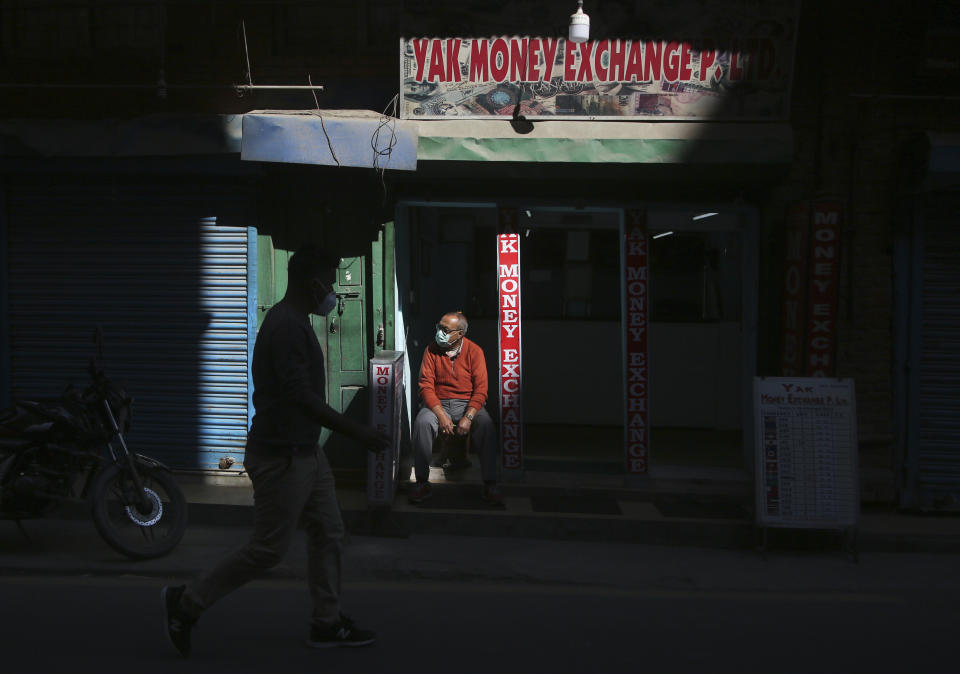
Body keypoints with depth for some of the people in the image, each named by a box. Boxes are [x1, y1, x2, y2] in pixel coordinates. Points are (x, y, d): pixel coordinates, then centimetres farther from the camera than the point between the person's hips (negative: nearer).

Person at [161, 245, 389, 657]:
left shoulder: (292, 322, 13)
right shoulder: (287, 326, -20)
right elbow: (300, 395, -26)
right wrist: (355, 432, -24)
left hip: (304, 451, 10)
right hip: (281, 457, -10)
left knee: (328, 533, 13)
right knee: (268, 549, -1)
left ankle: (327, 624, 22)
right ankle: (186, 603, 11)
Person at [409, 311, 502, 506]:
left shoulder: (474, 351, -2)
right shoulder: (432, 350, 1)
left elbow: (480, 390, -6)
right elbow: (426, 386, -5)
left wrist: (468, 417, -22)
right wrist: (441, 415, -19)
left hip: (467, 404, -1)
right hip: (437, 403, 1)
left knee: (486, 425, -31)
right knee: (422, 422, -32)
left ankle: (490, 485, -23)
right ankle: (422, 483, -22)